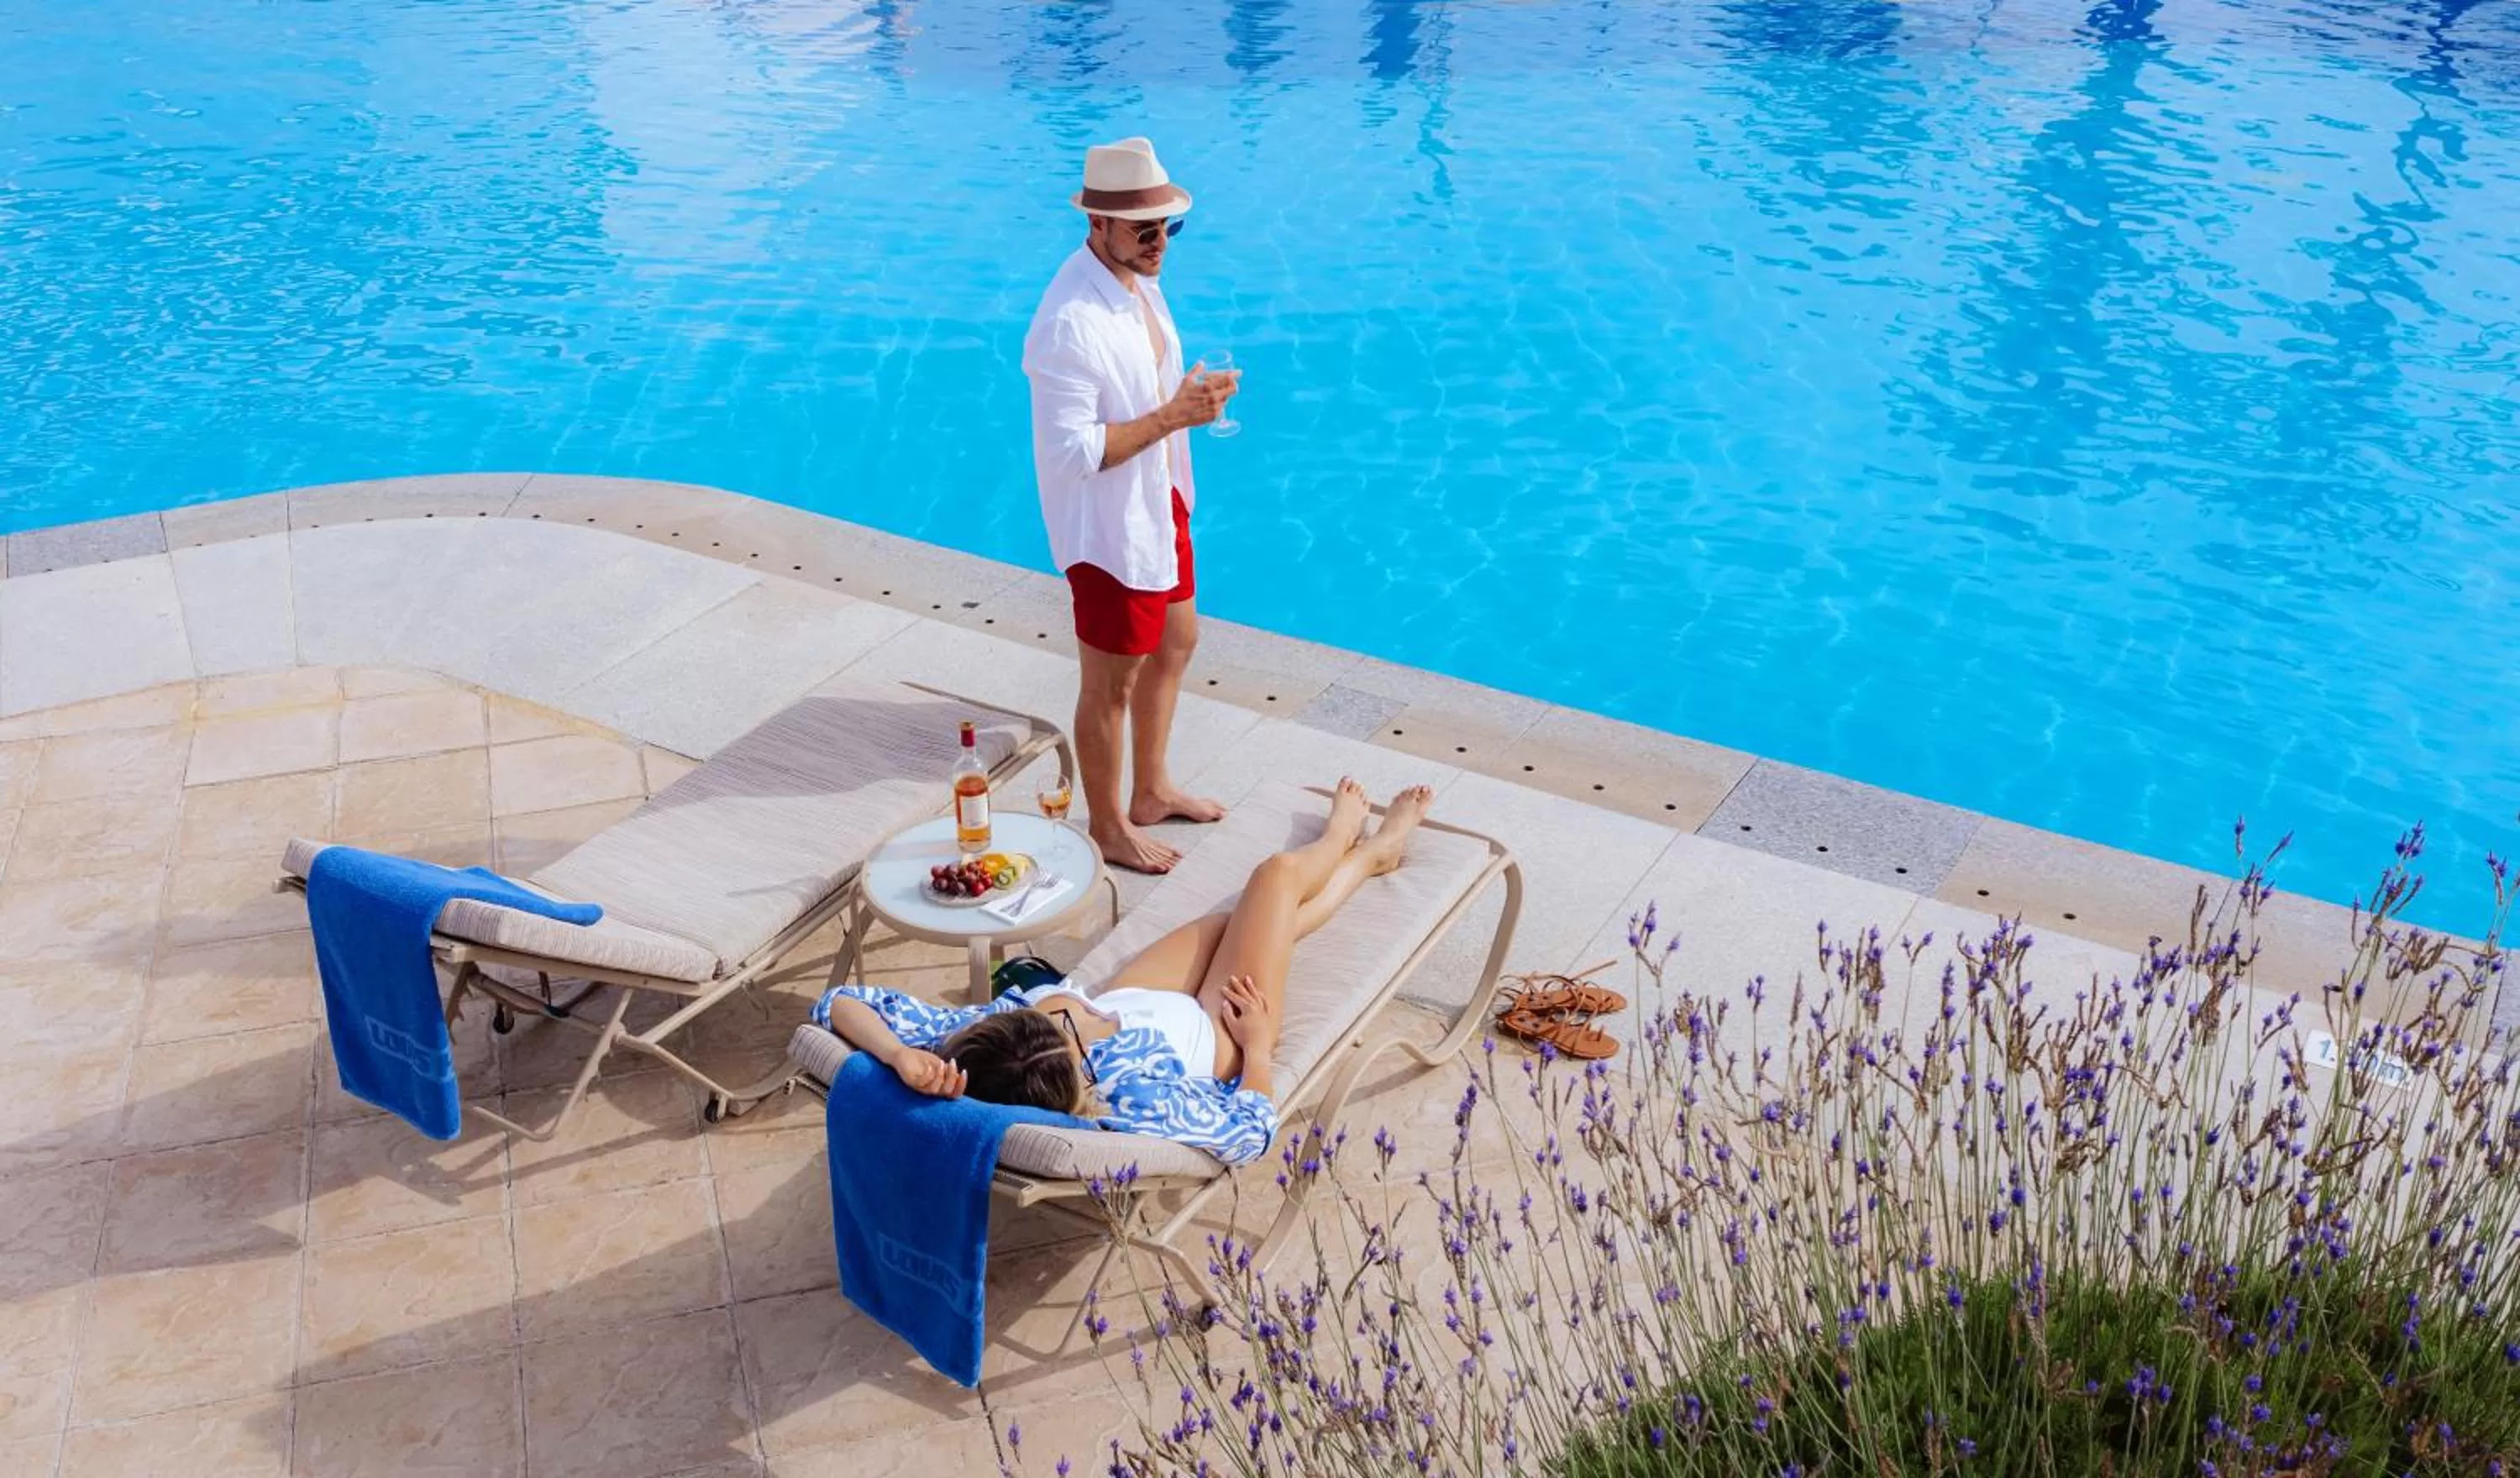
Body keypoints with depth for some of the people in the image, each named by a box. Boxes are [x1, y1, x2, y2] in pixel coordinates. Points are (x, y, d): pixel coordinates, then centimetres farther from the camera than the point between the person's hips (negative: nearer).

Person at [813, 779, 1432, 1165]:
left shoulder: (975, 1047, -38)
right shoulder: (1139, 1099, -47)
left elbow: (841, 1003, -33)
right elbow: (1251, 1131, -29)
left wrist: (902, 1059, -48)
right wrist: (1258, 1038, -13)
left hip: (1126, 1003, 4)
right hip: (1213, 1034, -4)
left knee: (1260, 917, 24)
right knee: (1277, 874, 11)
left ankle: (1357, 854, 60)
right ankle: (1368, 850, 49)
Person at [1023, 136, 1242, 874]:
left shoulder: (1137, 279, 1)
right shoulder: (1069, 323, -29)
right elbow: (1072, 453, -30)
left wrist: (1192, 395, 2)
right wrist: (1173, 417, -30)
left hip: (1158, 505, 10)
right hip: (1108, 528, -9)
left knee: (1175, 643, 24)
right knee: (1111, 683, 9)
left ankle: (1151, 790, 45)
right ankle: (1108, 828, 30)